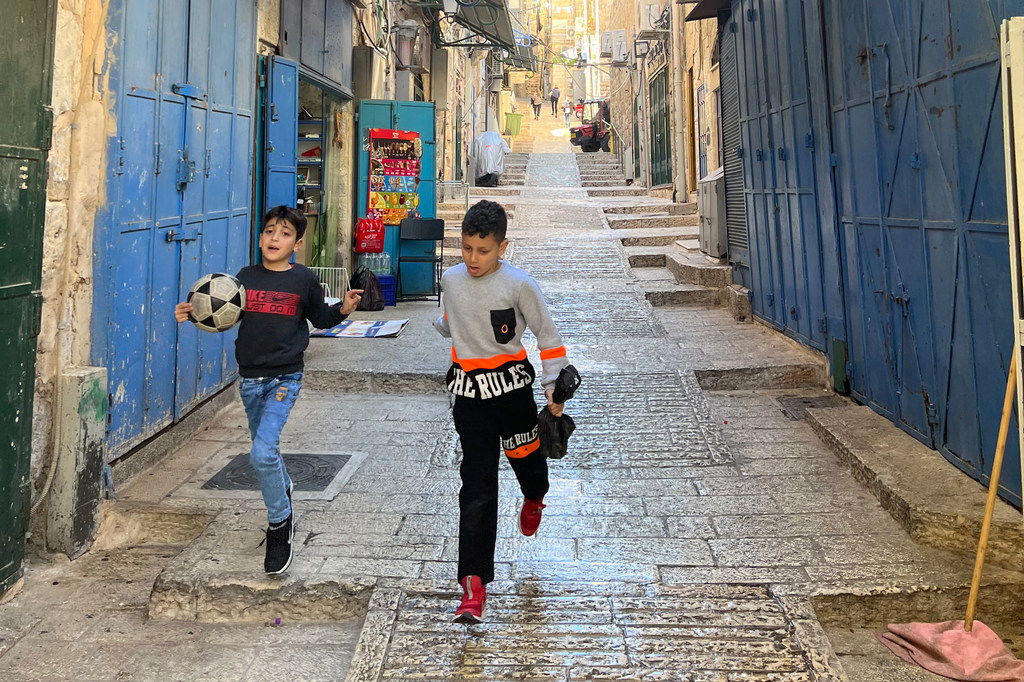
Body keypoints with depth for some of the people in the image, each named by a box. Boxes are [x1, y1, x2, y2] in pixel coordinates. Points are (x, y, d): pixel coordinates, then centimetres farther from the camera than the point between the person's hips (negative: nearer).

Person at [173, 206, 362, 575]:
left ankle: (278, 527, 2)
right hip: (250, 379, 4)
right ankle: (284, 492, 49)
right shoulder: (246, 277, 3)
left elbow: (320, 318, 9)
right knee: (265, 450, 19)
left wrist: (343, 309, -10)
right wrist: (194, 313, -5)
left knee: (262, 453, -17)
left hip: (284, 378, -4)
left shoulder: (303, 279, -3)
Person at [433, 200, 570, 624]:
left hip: (511, 386, -1)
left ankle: (533, 501, 56)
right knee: (476, 488, -4)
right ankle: (474, 585, -4)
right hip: (469, 393, 2)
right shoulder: (451, 281, -1)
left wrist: (553, 388, -5)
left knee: (526, 459, 15)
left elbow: (547, 336, -4)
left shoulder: (519, 285, -11)